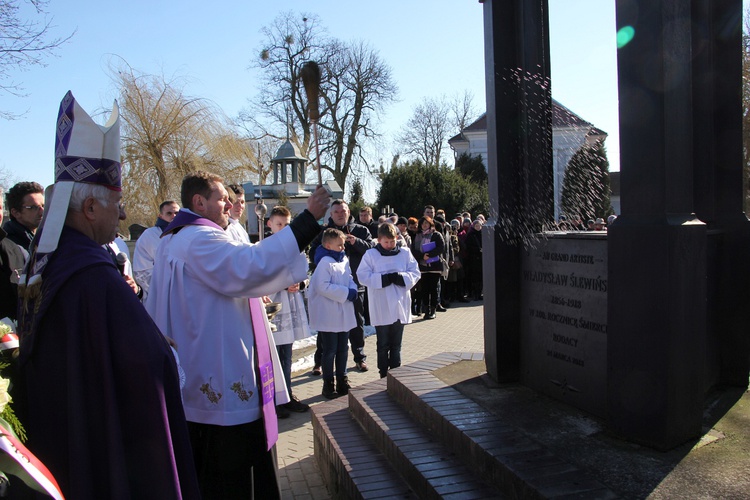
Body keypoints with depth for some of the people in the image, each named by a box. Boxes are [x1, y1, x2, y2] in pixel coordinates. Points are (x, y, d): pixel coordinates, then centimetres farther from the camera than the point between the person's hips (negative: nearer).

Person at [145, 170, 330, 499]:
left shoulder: (173, 241, 15)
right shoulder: (199, 239, -19)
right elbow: (251, 265, -35)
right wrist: (308, 219, -32)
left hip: (199, 384, 11)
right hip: (225, 385, -11)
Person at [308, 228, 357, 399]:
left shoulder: (344, 260, 9)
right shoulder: (325, 262, -16)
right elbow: (323, 286, -24)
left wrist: (353, 290, -5)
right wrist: (346, 293, -20)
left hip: (344, 313, 8)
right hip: (329, 315, -8)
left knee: (342, 349, 16)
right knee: (330, 351, 2)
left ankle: (342, 381, 28)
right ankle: (328, 385, 14)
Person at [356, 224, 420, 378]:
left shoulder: (405, 253, 4)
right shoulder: (370, 254, -3)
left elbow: (415, 273, 1)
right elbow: (363, 276, -10)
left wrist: (399, 277, -17)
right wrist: (384, 279, -20)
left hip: (400, 306, 2)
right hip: (381, 309, -2)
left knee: (396, 345, 14)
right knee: (383, 345, 8)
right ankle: (384, 376, 18)